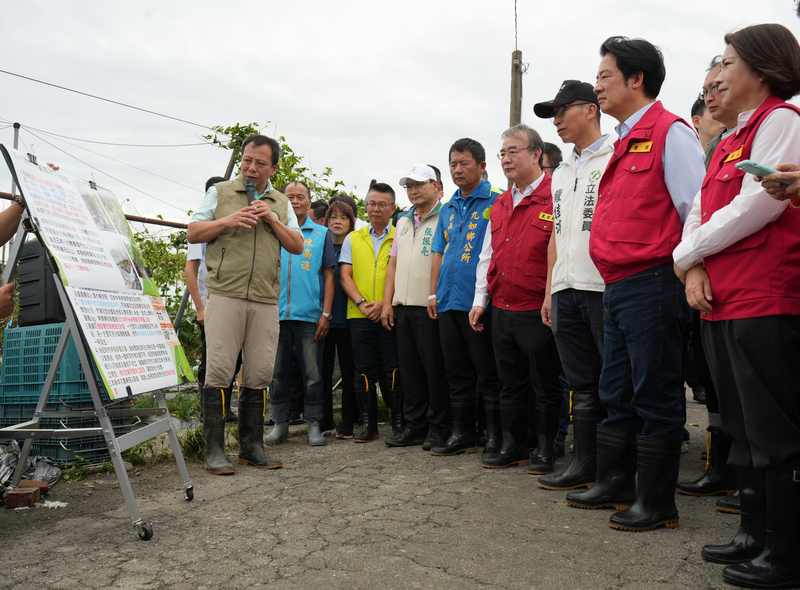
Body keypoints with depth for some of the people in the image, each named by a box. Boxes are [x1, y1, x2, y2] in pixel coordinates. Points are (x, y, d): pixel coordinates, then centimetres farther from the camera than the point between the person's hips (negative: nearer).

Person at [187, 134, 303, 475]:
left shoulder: (281, 203, 19)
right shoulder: (220, 193, 12)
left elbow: (297, 246, 12)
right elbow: (193, 233, 7)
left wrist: (273, 220, -1)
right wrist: (227, 221, -7)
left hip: (265, 299, 3)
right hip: (225, 294, -3)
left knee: (260, 375, 4)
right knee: (219, 371, -5)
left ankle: (252, 446, 16)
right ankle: (214, 450, 3)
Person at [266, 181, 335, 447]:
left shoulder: (321, 233, 10)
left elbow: (328, 276, 8)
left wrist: (326, 313, -1)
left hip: (309, 315, -1)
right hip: (276, 313, 2)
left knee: (312, 373, 1)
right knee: (278, 372, 7)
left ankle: (314, 424, 11)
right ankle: (280, 423, 18)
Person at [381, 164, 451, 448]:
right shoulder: (403, 222, 20)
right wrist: (387, 303, 12)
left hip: (431, 308, -7)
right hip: (404, 307, 7)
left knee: (435, 368, -2)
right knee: (409, 368, 10)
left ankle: (439, 427, 9)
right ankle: (414, 425, 19)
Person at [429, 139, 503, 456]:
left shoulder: (497, 201, -3)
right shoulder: (448, 209, 18)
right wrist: (433, 292, 12)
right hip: (448, 300, 7)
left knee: (488, 373, 0)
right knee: (457, 372, 12)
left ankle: (495, 436, 11)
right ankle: (462, 433, 21)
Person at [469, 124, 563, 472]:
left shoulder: (555, 198, -8)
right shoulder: (500, 205, 15)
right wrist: (480, 300, 13)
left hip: (538, 312, -7)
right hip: (501, 310, 7)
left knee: (545, 385, 6)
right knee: (510, 383, 15)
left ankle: (545, 450, 20)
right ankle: (512, 446, 27)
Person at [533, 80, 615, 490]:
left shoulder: (617, 158, -1)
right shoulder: (561, 173, 22)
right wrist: (550, 291, 17)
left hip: (606, 289, -7)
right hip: (566, 291, 7)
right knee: (582, 385, 12)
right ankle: (584, 466, 20)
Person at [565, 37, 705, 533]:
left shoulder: (670, 133, -8)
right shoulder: (625, 142, 20)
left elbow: (696, 211, -14)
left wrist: (689, 269, -12)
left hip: (652, 283, -9)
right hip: (618, 287, 10)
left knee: (656, 394, -1)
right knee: (617, 393, 16)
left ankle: (658, 502, 11)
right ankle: (615, 483, 30)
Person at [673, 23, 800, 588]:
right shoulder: (729, 142, 22)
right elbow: (700, 211, 17)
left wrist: (687, 252, -7)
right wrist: (695, 266, -3)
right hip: (722, 303, 9)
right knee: (743, 429, 14)